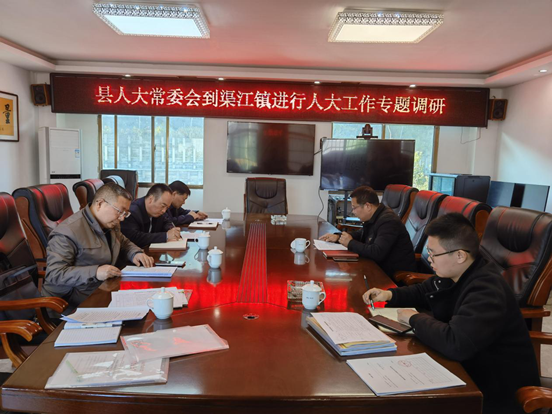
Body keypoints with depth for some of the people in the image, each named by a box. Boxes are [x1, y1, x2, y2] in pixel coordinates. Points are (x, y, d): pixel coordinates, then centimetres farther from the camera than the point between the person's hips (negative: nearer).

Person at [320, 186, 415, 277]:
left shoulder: (388, 222, -23)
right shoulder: (373, 217, 6)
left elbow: (377, 253, -32)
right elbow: (361, 234, 24)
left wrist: (351, 243, -18)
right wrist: (338, 236, 6)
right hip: (381, 267, 8)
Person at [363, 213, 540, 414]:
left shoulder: (487, 291, -30)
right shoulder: (452, 274, -1)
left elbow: (455, 344, -41)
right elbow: (422, 292, 18)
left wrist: (414, 319, -24)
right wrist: (390, 294, -1)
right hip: (470, 370, 8)